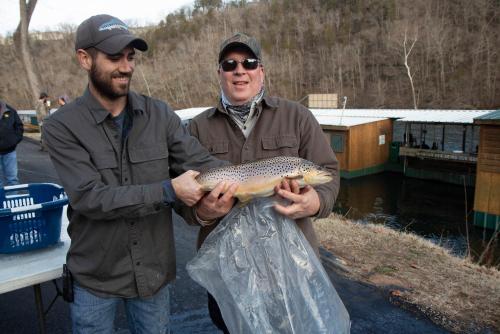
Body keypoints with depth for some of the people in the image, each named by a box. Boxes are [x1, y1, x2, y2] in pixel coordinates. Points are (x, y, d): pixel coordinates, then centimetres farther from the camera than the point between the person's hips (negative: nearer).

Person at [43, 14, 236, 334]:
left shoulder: (160, 115, -5)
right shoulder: (61, 127, -13)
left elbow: (202, 162, -11)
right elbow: (90, 198, -22)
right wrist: (169, 190, -30)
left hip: (154, 270, 3)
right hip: (94, 276, -2)